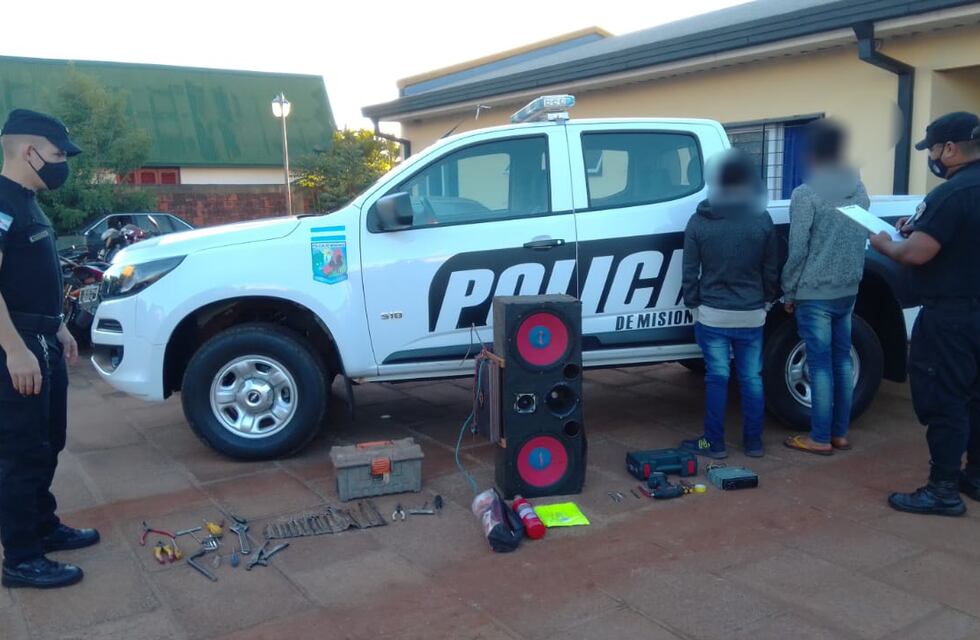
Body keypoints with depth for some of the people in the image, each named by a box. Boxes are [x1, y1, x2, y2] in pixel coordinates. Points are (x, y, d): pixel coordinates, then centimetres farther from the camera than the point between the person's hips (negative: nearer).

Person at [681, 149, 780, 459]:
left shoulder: (699, 222, -5)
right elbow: (771, 269, 3)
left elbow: (690, 271, -2)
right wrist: (767, 301, 17)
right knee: (752, 379, 10)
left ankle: (714, 443, 11)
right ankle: (753, 442, 18)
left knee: (716, 378, 5)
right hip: (751, 315, 1)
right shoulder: (762, 220, -3)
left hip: (712, 314, -1)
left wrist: (693, 303, 9)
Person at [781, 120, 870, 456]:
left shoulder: (806, 194, -13)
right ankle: (840, 433, 20)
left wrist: (788, 292, -4)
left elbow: (797, 250, -14)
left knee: (821, 364, -2)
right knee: (842, 360, 12)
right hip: (848, 291, 7)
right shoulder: (859, 191, 8)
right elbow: (862, 240, 15)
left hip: (814, 293, -6)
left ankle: (820, 438, 6)